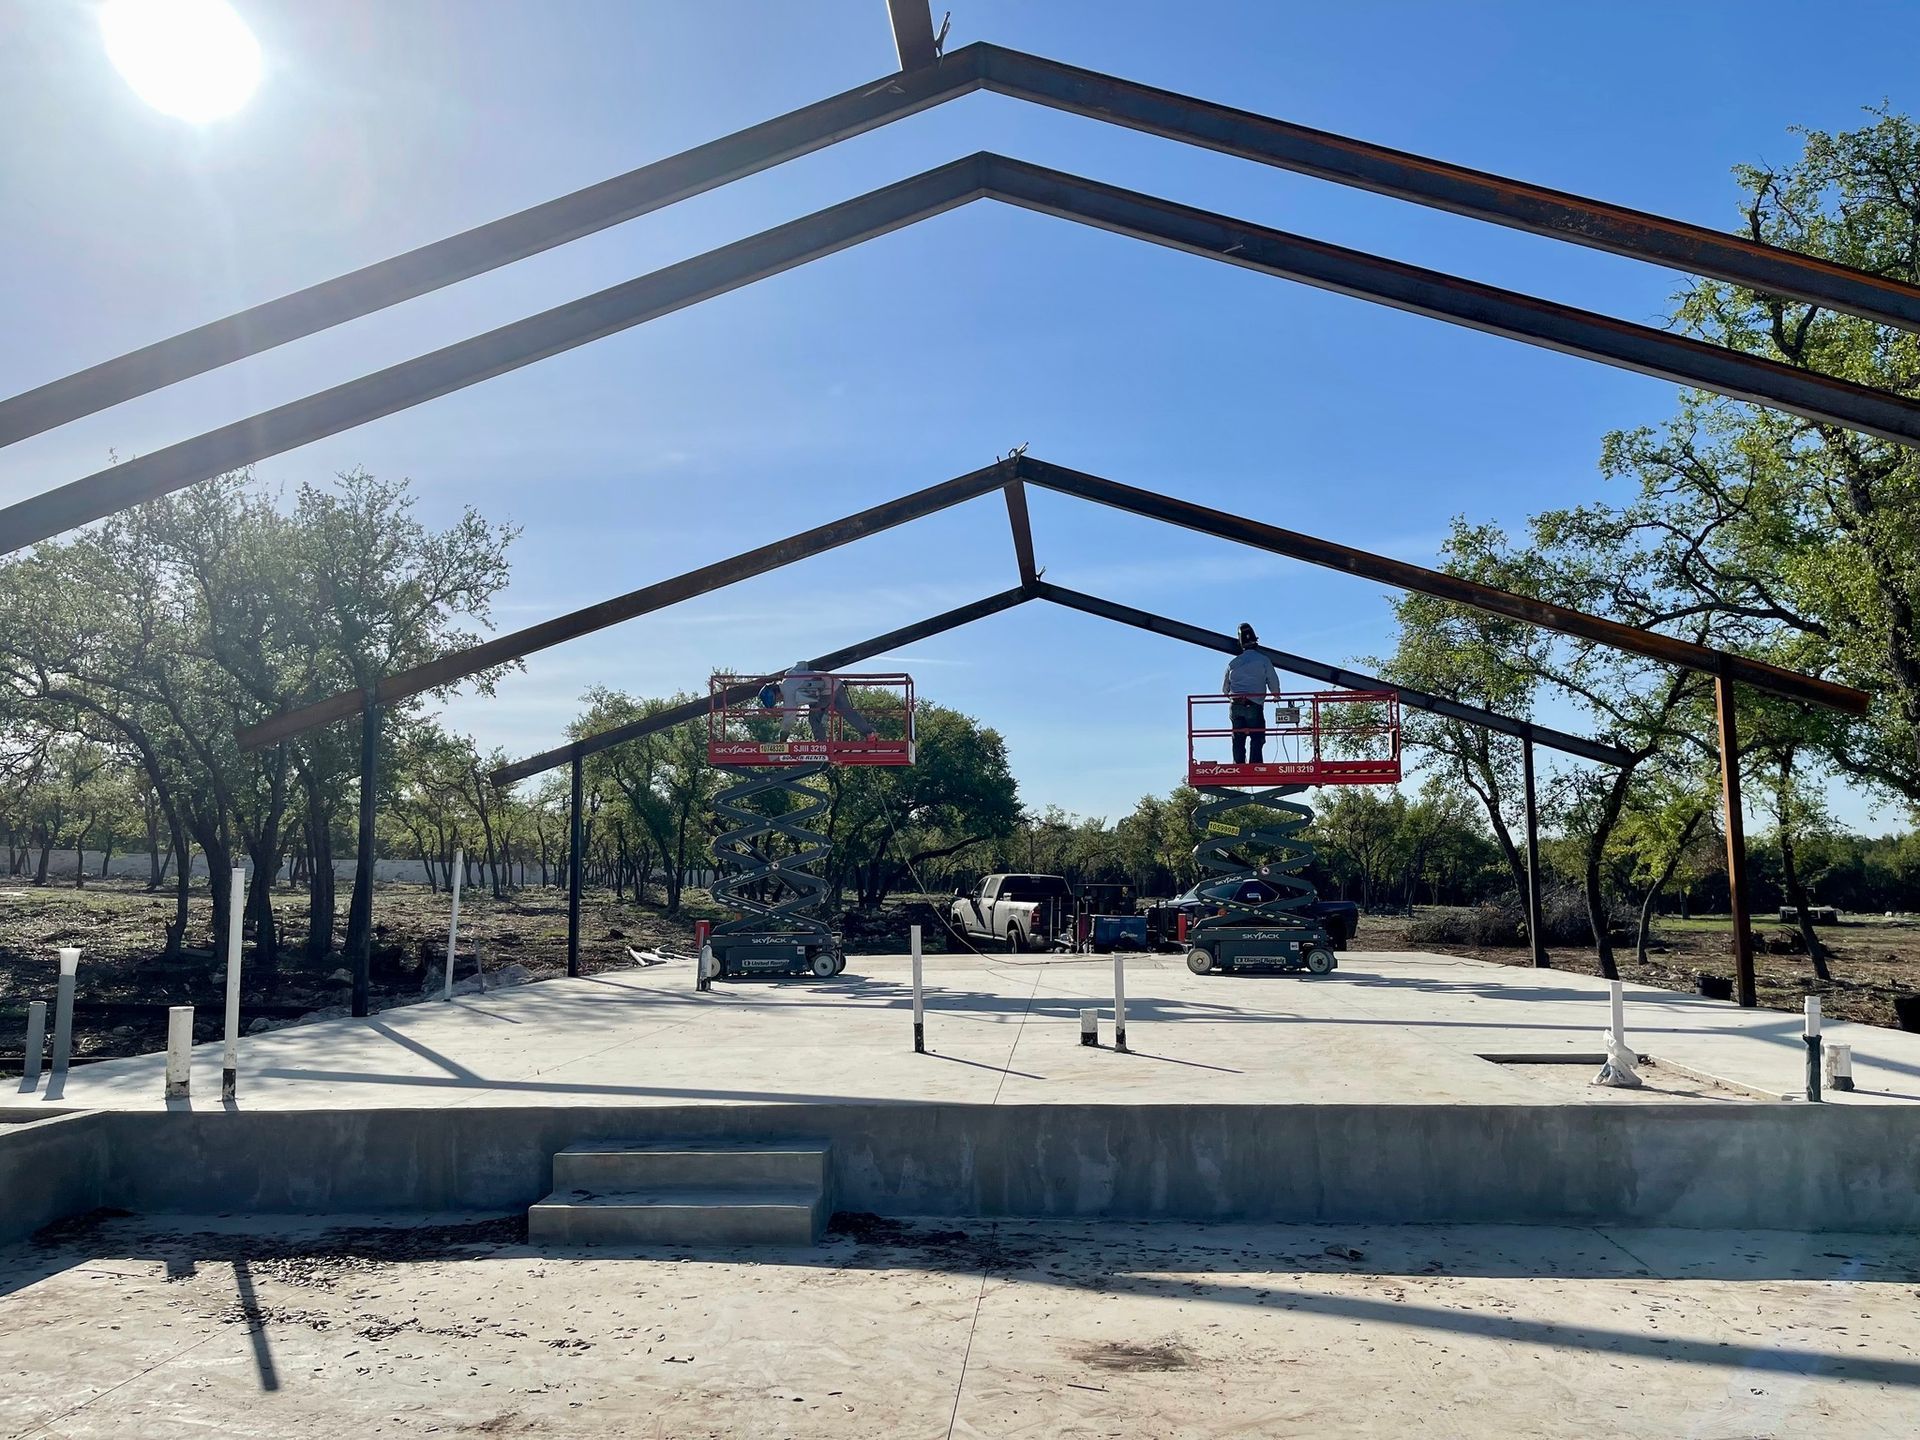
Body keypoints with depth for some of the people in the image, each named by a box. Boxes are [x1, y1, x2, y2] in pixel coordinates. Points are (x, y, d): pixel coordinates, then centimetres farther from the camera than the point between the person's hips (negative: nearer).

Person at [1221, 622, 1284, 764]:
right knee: (1257, 740, -4)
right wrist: (1276, 694, 23)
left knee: (1238, 741, 7)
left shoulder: (1232, 663, 13)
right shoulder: (1263, 660, 1)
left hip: (1236, 706, 4)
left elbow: (1225, 689, 20)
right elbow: (1273, 681, 2)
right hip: (1254, 705, -4)